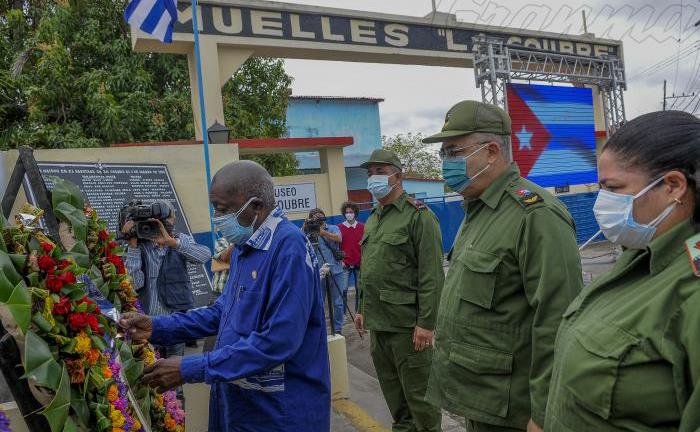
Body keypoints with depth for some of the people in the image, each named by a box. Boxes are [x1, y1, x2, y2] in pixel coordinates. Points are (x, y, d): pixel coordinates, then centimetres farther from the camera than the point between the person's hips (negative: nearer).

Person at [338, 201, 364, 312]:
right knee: (343, 289, -4)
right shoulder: (339, 227, 1)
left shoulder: (362, 227, 5)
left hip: (359, 263, 1)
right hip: (345, 264, -1)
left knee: (360, 289, 6)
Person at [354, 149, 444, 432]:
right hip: (377, 323, 8)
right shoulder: (372, 220, 14)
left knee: (417, 391, 3)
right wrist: (364, 309, 19)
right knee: (392, 389, 19)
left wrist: (426, 322, -19)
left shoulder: (418, 216, -10)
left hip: (407, 324, -8)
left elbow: (432, 276, -15)